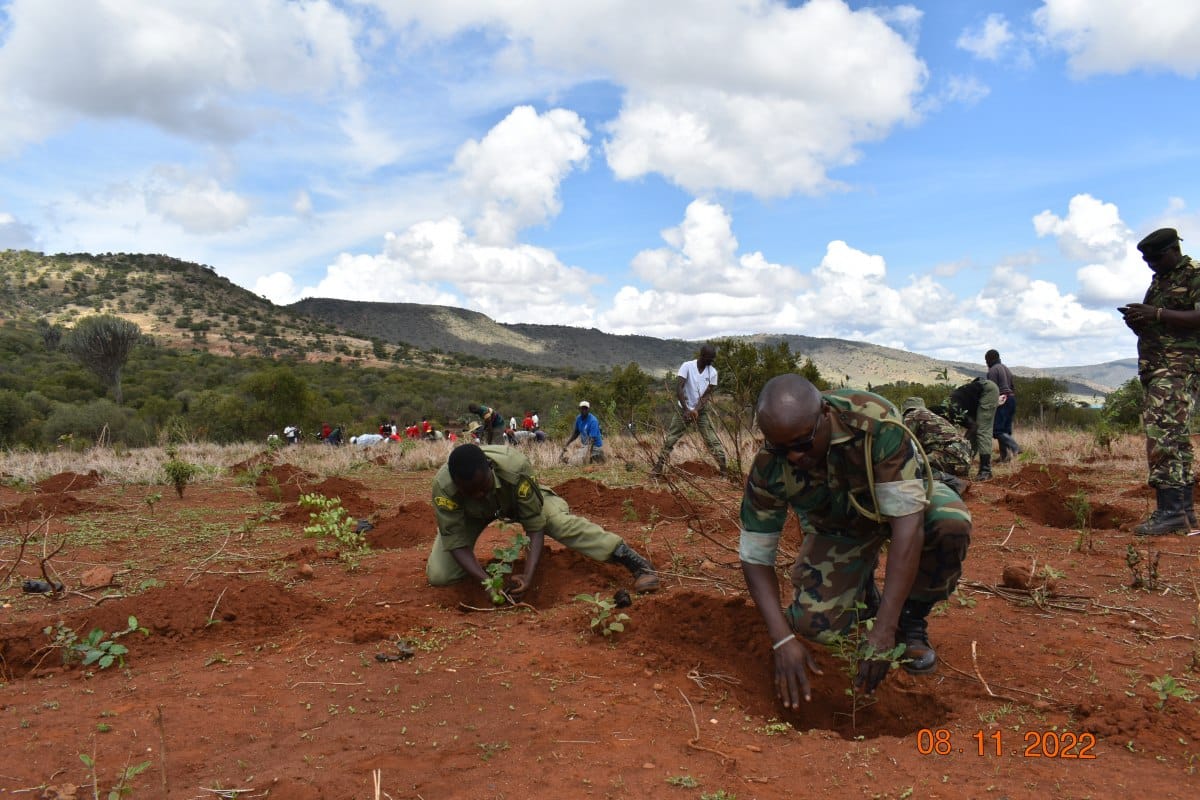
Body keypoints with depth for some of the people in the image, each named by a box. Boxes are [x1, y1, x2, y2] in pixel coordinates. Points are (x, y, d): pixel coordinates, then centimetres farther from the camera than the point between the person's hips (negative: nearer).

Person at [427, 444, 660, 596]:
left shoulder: (515, 468, -42)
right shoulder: (443, 486, -40)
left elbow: (535, 524, -34)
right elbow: (456, 541, -32)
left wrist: (528, 576, -44)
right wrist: (485, 580, -45)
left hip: (516, 498, -1)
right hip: (471, 514, 1)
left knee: (561, 521, -26)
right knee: (438, 575, -15)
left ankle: (633, 560, -19)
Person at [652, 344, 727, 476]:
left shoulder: (712, 372, -6)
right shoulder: (687, 366, -16)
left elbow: (707, 395, -8)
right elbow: (678, 388, -22)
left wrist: (696, 410, -22)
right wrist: (686, 409, -30)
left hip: (701, 411, 2)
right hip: (683, 409, -2)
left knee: (713, 440, -5)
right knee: (670, 439, 1)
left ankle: (724, 468, -2)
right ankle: (658, 467, 10)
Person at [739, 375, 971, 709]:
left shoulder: (877, 422, -38)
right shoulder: (768, 468, -29)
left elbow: (907, 519, -39)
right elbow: (755, 556, -20)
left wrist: (884, 630, -42)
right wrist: (783, 640, -32)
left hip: (903, 500, -1)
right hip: (838, 527, 1)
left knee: (951, 523, -36)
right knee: (815, 622, -22)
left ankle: (911, 620, -7)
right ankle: (864, 592, 15)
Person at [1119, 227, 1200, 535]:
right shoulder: (1158, 281, 22)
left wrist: (1157, 314, -21)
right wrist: (1138, 321, 6)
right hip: (1154, 368, 9)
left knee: (1162, 433, -19)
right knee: (1174, 437, 10)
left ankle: (1170, 510, -20)